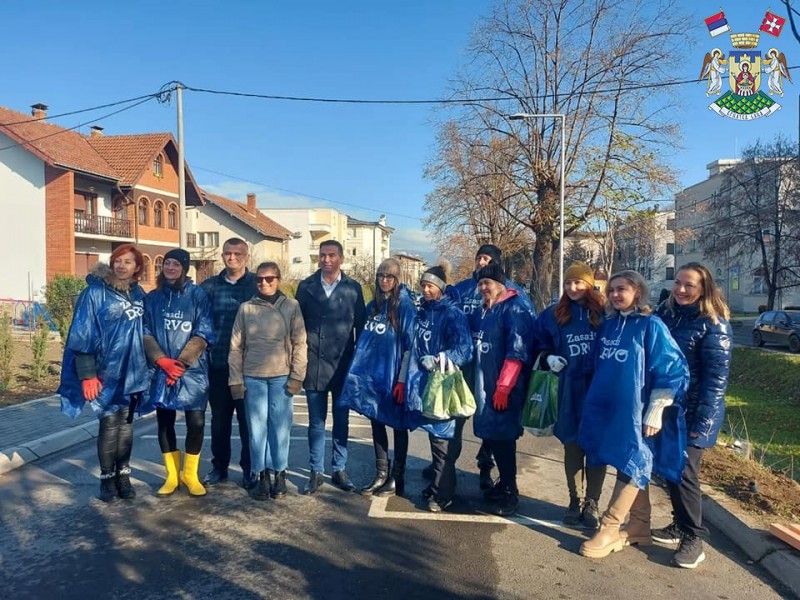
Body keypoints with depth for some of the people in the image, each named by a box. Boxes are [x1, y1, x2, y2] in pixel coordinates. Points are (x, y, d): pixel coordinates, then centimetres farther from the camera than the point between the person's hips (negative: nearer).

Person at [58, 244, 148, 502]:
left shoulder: (138, 294, 8)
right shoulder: (96, 293, -8)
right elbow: (83, 336, -11)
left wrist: (147, 365, 13)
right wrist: (87, 374, -15)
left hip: (133, 371, 4)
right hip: (107, 372, -4)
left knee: (125, 423, 11)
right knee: (109, 423, 1)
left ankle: (123, 475, 21)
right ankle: (107, 478, 17)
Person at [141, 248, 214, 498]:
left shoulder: (198, 295, 0)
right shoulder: (152, 298, 8)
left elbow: (203, 334, -5)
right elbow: (146, 334, 4)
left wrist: (181, 363, -12)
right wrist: (162, 360, -12)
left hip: (192, 370, -3)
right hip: (161, 371, 3)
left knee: (196, 423, -5)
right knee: (165, 423, 8)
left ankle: (190, 474, 16)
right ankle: (172, 476, 24)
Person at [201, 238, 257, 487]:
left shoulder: (258, 285, -1)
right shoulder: (209, 286, 6)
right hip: (218, 364, 3)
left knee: (248, 419, 6)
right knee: (219, 418, 13)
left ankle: (249, 469, 19)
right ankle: (219, 466, 28)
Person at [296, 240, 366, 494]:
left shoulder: (353, 288, 2)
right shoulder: (306, 287, 3)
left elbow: (360, 325, 4)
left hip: (343, 365, 0)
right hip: (314, 365, 0)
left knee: (341, 421, 10)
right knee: (316, 422, 8)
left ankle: (339, 470, 22)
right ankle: (316, 472, 19)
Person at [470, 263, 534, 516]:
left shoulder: (514, 309, -12)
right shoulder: (486, 309, 14)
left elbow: (517, 351, -19)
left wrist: (503, 386, -20)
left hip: (504, 388, -8)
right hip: (485, 384, 8)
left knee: (502, 436, -2)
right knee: (490, 434, 13)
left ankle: (510, 493, 12)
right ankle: (505, 482, 30)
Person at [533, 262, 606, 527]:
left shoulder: (606, 312, -3)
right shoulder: (555, 315, 6)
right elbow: (539, 343, 16)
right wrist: (548, 358, -2)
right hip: (569, 389, 2)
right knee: (572, 445, 9)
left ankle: (592, 503, 20)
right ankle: (575, 501, 25)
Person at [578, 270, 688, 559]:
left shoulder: (651, 325, -9)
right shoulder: (608, 324, 9)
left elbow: (671, 370, -11)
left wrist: (655, 412, -14)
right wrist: (594, 402, 17)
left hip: (635, 412, -6)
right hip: (607, 408, 6)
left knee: (632, 466, 0)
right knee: (634, 468, 14)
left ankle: (609, 528, 7)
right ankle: (639, 529, 24)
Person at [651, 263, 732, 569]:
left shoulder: (713, 326, -13)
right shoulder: (664, 313, 5)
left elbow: (716, 379, -15)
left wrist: (702, 423, -18)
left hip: (691, 414, -6)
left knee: (684, 473, -3)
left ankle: (693, 538, 14)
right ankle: (680, 524, 31)